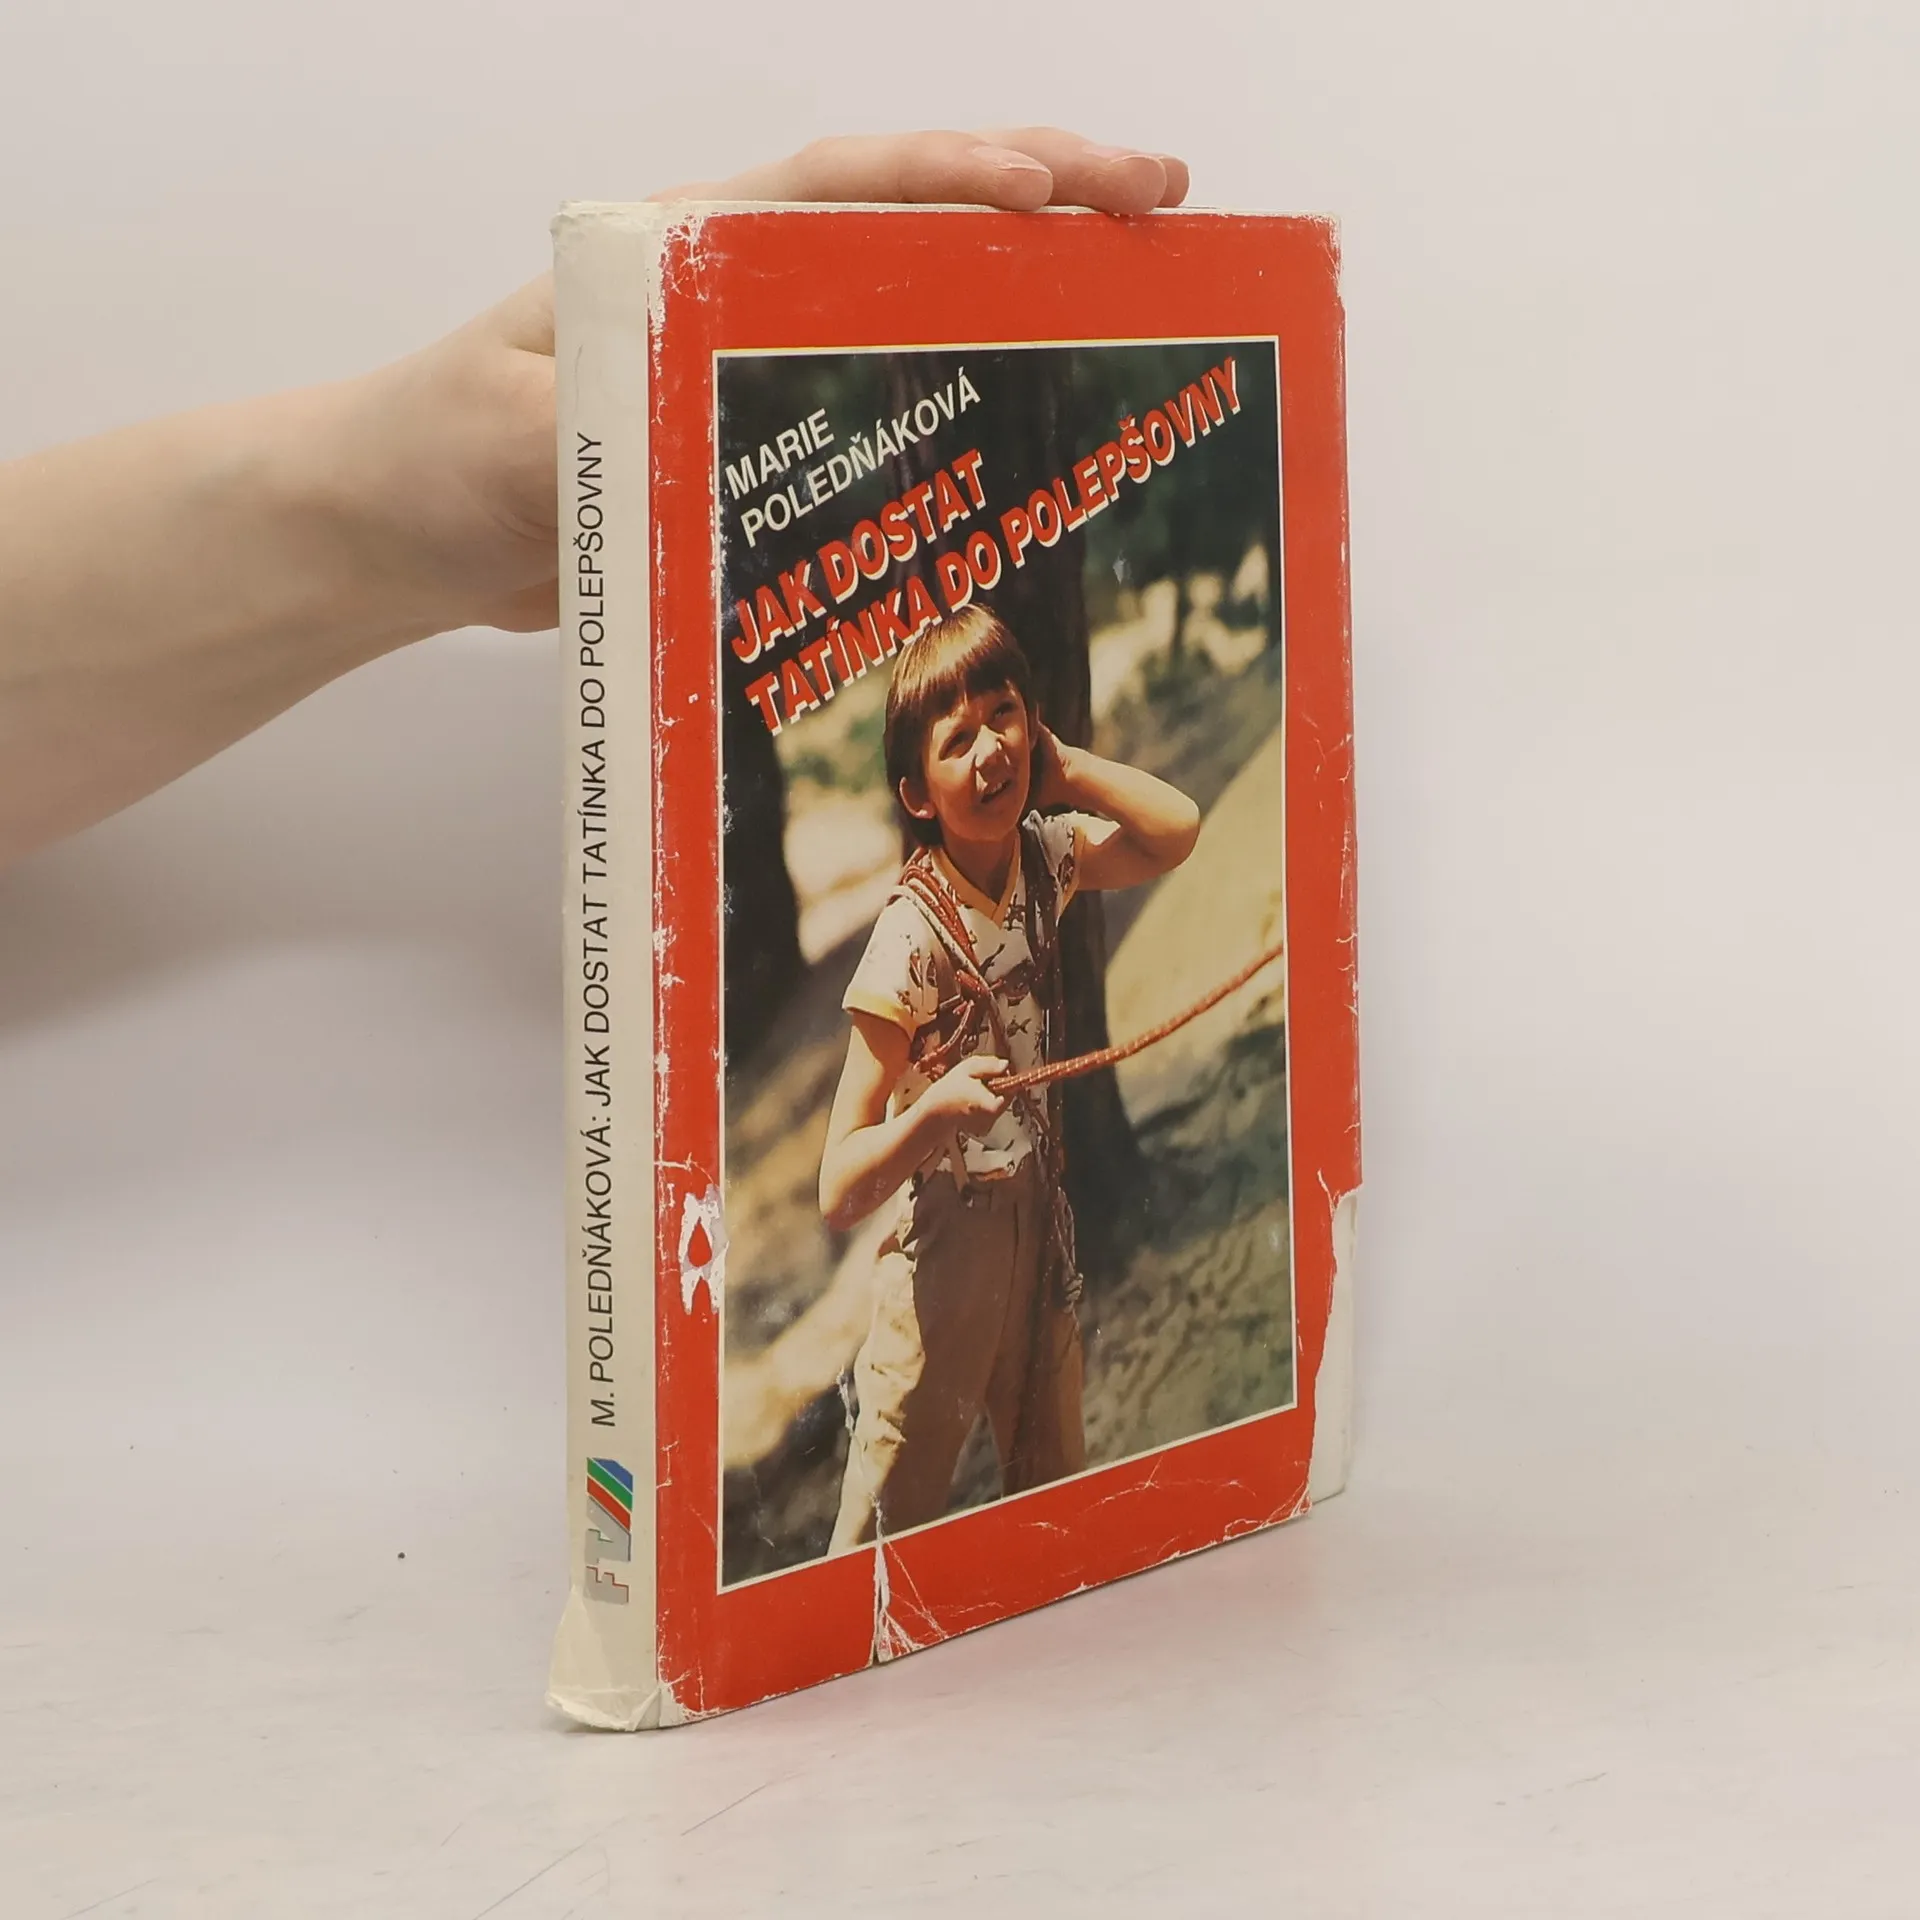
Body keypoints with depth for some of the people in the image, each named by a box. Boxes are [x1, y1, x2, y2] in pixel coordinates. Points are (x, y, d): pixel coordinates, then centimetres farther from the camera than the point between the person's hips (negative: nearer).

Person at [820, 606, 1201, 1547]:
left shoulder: (1042, 854, -3)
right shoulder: (910, 937, -23)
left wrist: (1060, 766, -8)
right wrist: (934, 1110, -42)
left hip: (1043, 1232, 7)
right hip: (944, 1254, -7)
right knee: (892, 1525, -1)